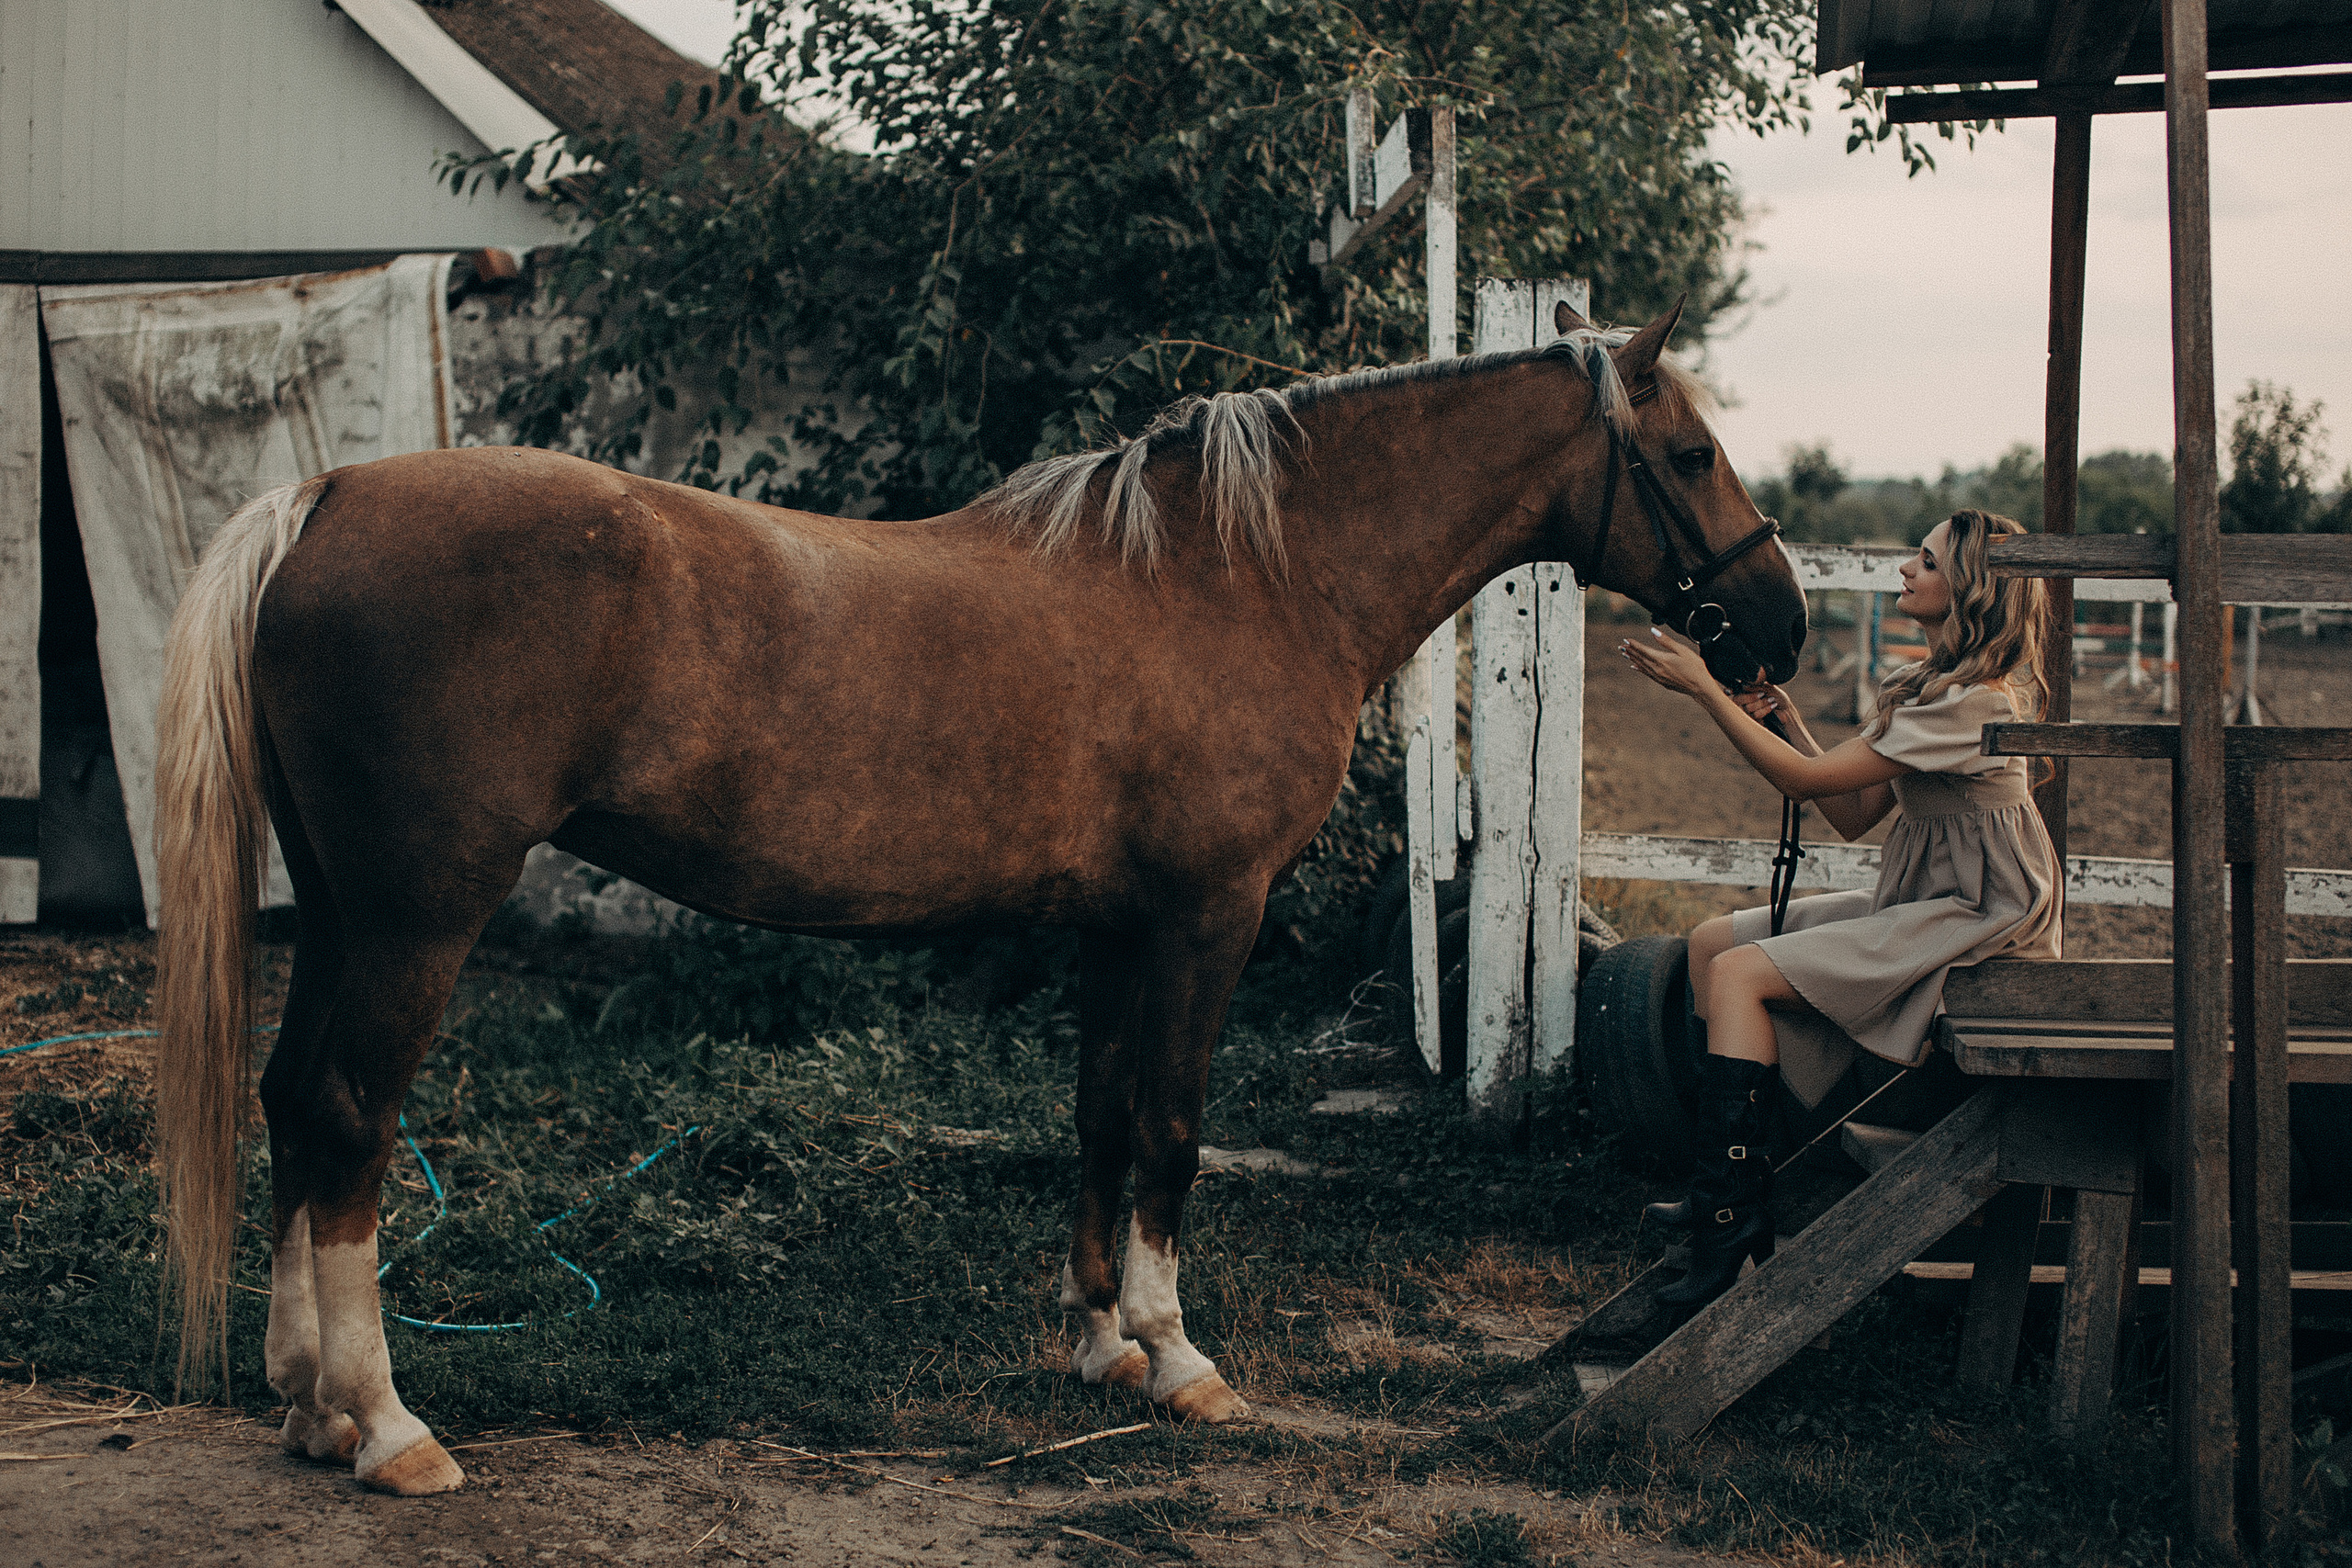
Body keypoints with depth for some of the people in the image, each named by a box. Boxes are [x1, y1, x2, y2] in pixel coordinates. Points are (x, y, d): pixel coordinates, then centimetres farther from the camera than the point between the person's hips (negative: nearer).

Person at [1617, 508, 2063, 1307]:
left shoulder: (1974, 702, -21)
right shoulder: (1934, 685, 12)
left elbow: (1807, 780, -20)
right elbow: (1855, 814, 11)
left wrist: (1703, 688, -16)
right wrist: (1785, 717, 5)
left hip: (1972, 917, -10)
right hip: (1919, 903, 10)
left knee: (1741, 972, -20)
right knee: (1711, 941, 5)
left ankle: (1731, 1221, -17)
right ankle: (1723, 1182, 7)